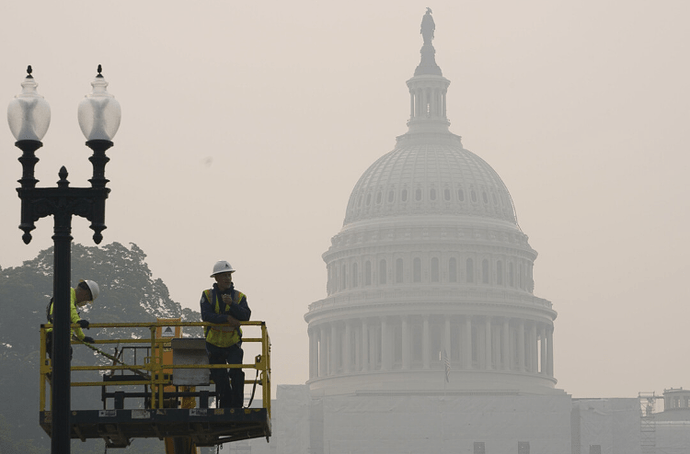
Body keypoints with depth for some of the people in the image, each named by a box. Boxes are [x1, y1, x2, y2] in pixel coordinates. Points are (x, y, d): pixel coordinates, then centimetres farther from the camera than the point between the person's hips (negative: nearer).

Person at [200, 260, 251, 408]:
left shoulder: (239, 296, 1)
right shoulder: (207, 295, -1)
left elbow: (245, 316, -14)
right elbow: (206, 316, -16)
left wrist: (232, 304, -28)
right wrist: (227, 318, -26)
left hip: (233, 343, -1)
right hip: (214, 344, 1)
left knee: (236, 372, -19)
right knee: (219, 377, 3)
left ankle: (237, 405, -13)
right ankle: (225, 405, 16)